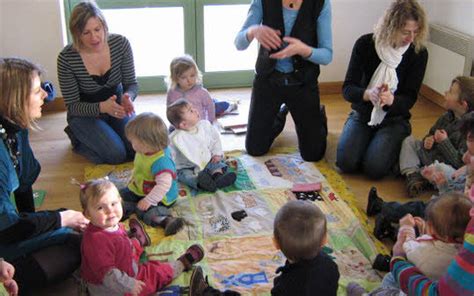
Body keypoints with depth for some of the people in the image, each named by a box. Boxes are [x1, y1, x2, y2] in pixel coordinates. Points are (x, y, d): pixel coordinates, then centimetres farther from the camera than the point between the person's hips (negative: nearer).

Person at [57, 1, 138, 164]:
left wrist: (128, 97, -32)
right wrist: (102, 107, -35)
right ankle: (78, 139, 9)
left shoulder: (121, 44, -17)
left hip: (116, 106, 3)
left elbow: (131, 83, -7)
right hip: (85, 114, -3)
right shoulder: (66, 58, -24)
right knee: (116, 154, -22)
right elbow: (72, 106, -16)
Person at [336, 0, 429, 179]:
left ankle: (394, 146, 10)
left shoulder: (419, 53, -11)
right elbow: (347, 89, -14)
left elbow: (410, 98, -10)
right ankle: (368, 140, 12)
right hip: (362, 115, 1)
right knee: (346, 163, -20)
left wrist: (391, 100, -35)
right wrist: (367, 94, -38)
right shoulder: (365, 44, -11)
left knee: (374, 168, -24)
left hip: (394, 120, -1)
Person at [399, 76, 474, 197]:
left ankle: (420, 177, -12)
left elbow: (461, 162, -27)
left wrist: (444, 142, -26)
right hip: (432, 155, 8)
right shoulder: (447, 116, 0)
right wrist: (428, 140, -8)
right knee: (409, 141, 2)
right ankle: (412, 174, -15)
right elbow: (432, 133, 16)